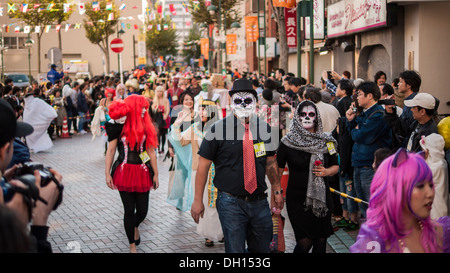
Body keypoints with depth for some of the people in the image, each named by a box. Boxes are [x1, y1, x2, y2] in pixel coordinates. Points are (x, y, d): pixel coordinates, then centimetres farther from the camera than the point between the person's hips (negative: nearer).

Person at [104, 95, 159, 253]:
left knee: (142, 210, 3)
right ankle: (132, 245, 17)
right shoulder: (119, 127, -2)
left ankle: (135, 227, 39)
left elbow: (151, 152, 8)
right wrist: (107, 174, -6)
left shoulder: (146, 127, 7)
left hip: (142, 173, 3)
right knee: (129, 210, 0)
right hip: (124, 173, -3)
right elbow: (110, 151, -1)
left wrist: (155, 174, 7)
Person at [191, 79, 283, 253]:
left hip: (259, 202, 4)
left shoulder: (264, 129, 6)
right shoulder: (218, 129, -6)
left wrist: (277, 190, 12)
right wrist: (198, 200, -6)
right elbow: (203, 165, -4)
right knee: (234, 250, -1)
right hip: (231, 203, -4)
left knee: (262, 249, 11)